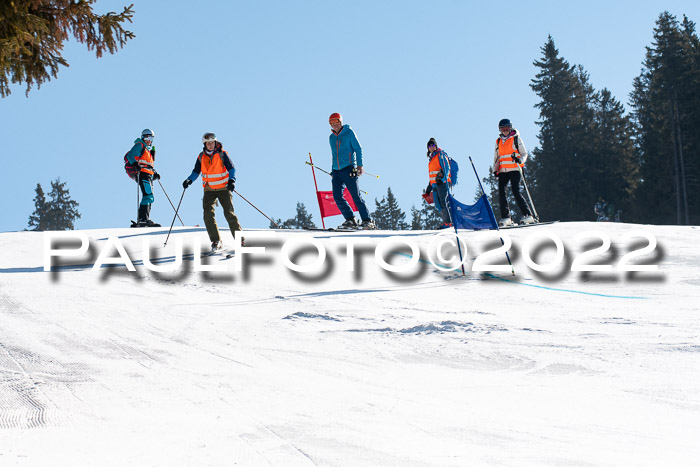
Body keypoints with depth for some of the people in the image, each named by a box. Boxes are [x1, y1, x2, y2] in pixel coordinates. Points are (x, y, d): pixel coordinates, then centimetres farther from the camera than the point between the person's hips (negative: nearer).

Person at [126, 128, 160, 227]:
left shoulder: (149, 149, 28)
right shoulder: (140, 146, 1)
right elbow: (130, 155, -13)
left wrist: (155, 173, 18)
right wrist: (135, 164, -30)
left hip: (149, 176, 10)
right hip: (142, 174, -10)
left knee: (148, 198, 9)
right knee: (148, 196, -21)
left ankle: (141, 221, 11)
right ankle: (143, 219, -27)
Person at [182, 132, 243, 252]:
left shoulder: (222, 154, -6)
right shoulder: (201, 157, 3)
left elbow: (231, 168, -8)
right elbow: (196, 172, 8)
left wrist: (231, 180, -26)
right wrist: (189, 180, -11)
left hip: (223, 188, -3)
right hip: (209, 189, 3)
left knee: (229, 213, -8)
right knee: (208, 214, -12)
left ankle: (239, 239, 3)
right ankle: (216, 241, -8)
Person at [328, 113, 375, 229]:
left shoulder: (348, 132, 2)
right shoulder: (331, 137, 17)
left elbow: (358, 148, -1)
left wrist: (359, 165, -11)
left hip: (349, 169, -6)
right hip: (337, 171, 6)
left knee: (356, 196, -9)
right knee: (337, 196, -9)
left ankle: (367, 221, -4)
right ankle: (350, 220, -2)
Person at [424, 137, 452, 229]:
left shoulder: (440, 155, 1)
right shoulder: (431, 158, 24)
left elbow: (446, 168, -9)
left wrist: (442, 178, -23)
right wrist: (429, 187, 25)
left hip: (442, 183, -8)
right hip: (434, 184, 8)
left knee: (442, 202, -14)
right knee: (438, 205, 3)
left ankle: (447, 222, -15)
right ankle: (448, 220, 7)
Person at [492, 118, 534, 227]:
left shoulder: (516, 138, 6)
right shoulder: (498, 141, 18)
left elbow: (524, 153, 4)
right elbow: (496, 157, 24)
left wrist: (520, 160, -18)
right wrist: (495, 170, 11)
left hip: (514, 169, -4)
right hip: (502, 171, 4)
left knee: (516, 192, -15)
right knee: (501, 192, -9)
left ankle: (528, 215, -10)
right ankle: (505, 217, -5)